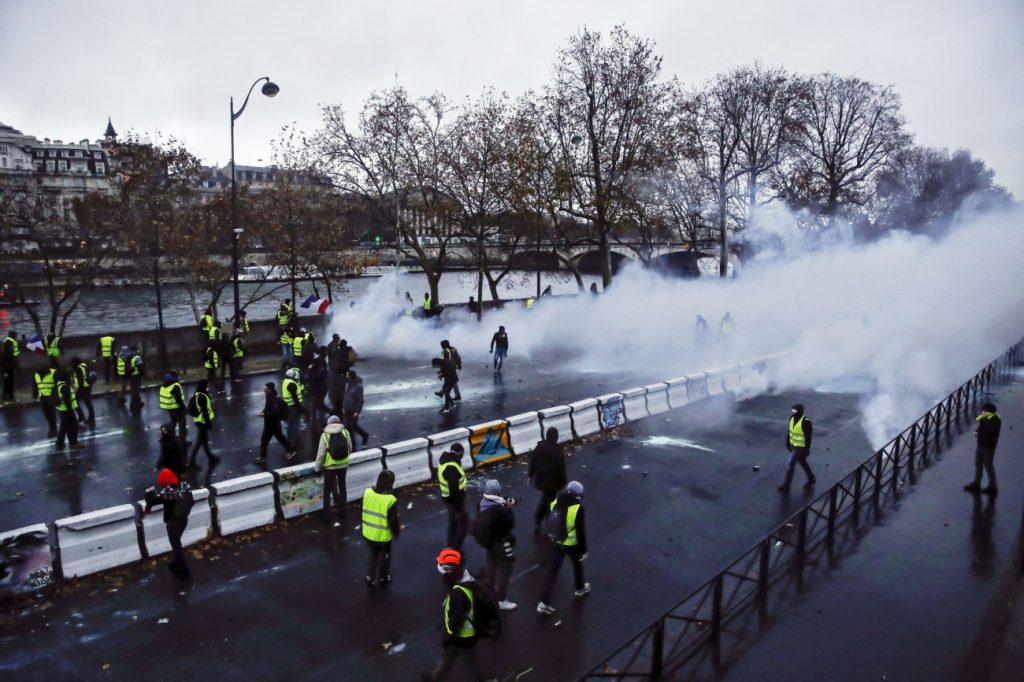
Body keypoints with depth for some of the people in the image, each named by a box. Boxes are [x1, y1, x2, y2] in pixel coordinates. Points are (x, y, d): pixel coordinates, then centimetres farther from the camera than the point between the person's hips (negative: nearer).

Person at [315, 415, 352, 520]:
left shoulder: (325, 435, -14)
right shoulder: (345, 432, -6)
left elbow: (321, 453, -12)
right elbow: (350, 449, 4)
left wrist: (317, 467, 2)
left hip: (330, 466, -3)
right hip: (343, 465, 3)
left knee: (327, 490, 11)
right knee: (342, 487, 21)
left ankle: (327, 514, 16)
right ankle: (342, 510, 29)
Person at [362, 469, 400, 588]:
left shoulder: (367, 492, -11)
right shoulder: (391, 500, -27)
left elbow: (365, 512, 4)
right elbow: (393, 521, -18)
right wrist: (397, 532, 2)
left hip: (368, 533, 4)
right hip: (383, 536, -4)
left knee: (373, 555, 26)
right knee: (384, 557, 20)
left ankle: (370, 578, 27)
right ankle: (383, 579, 36)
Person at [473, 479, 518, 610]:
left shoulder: (483, 503, -10)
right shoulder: (499, 509, -33)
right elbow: (511, 523, -22)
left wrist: (505, 504, -5)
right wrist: (509, 509, -14)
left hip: (488, 540, 8)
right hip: (500, 542, -8)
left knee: (491, 565, 26)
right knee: (504, 570, 9)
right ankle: (501, 600, 18)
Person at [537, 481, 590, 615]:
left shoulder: (556, 501, -5)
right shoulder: (578, 507, -22)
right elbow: (581, 530, -19)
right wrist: (584, 549, -9)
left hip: (556, 542, 4)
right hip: (572, 544, -4)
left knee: (552, 570, 8)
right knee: (577, 564, 26)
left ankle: (544, 603, 6)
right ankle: (580, 588, 49)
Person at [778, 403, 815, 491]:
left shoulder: (805, 422, -27)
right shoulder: (792, 417, -5)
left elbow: (808, 437, -21)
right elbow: (790, 431, 8)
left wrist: (807, 450, -16)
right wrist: (788, 443, 13)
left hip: (801, 447, -8)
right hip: (794, 444, 8)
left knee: (791, 464, -4)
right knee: (802, 462, 23)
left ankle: (786, 485, 8)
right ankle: (811, 479, 44)